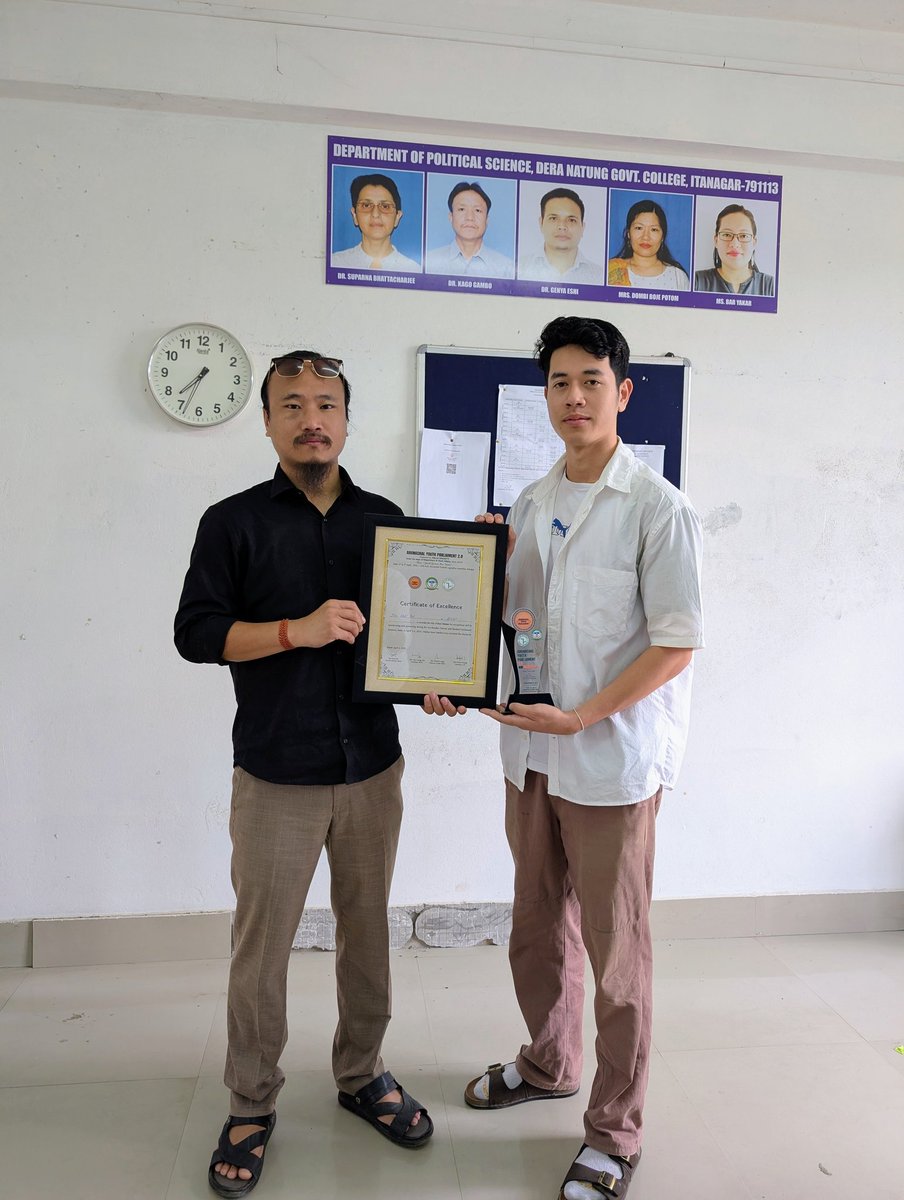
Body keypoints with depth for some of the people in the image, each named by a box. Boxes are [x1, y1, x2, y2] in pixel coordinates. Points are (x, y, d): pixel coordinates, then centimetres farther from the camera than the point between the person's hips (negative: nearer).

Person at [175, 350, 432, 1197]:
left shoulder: (385, 518, 7)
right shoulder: (234, 522, -1)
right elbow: (194, 631, -8)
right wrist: (297, 629, -19)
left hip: (372, 767, 3)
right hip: (276, 776, -2)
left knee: (366, 928, 15)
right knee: (261, 942, 7)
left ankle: (362, 1074, 36)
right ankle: (251, 1105, 29)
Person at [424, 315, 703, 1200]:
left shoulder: (657, 508, -9)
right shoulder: (529, 504, 9)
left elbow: (677, 643, -12)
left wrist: (582, 717, -20)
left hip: (611, 761, -6)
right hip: (530, 756, 6)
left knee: (615, 948, 6)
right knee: (537, 929, 20)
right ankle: (549, 1064, 43)